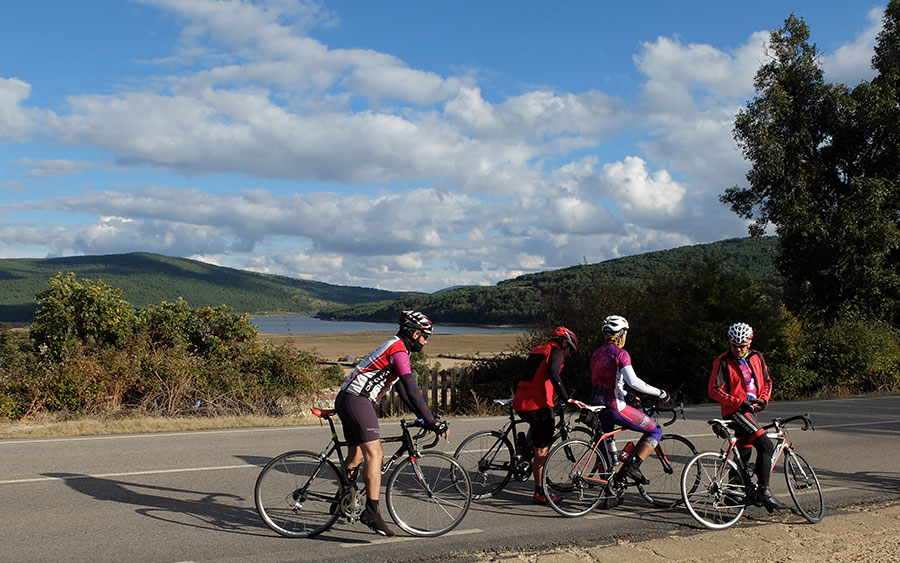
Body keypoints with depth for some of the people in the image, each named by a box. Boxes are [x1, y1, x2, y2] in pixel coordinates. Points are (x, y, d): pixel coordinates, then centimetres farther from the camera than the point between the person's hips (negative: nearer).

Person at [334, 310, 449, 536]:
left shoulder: (394, 348, 21)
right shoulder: (399, 350, -11)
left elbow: (403, 390, 24)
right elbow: (413, 391, -16)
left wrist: (424, 418, 21)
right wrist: (433, 422, -13)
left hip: (346, 399, 11)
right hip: (357, 400, -11)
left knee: (356, 454, 17)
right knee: (374, 454, -14)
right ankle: (372, 511, -18)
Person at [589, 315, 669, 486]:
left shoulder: (596, 354, 15)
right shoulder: (620, 353, -9)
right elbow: (633, 381, -21)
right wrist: (659, 393, -11)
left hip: (598, 408, 8)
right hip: (615, 408, -8)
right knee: (656, 430, 5)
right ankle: (633, 466, -7)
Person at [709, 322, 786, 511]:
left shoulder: (756, 357, 8)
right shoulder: (723, 362, -10)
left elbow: (766, 382, 16)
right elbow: (714, 390, -14)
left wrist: (763, 399, -3)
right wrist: (739, 403, -21)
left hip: (750, 410, 7)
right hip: (735, 411, -7)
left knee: (743, 453, 16)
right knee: (766, 446, -20)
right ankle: (763, 492, -19)